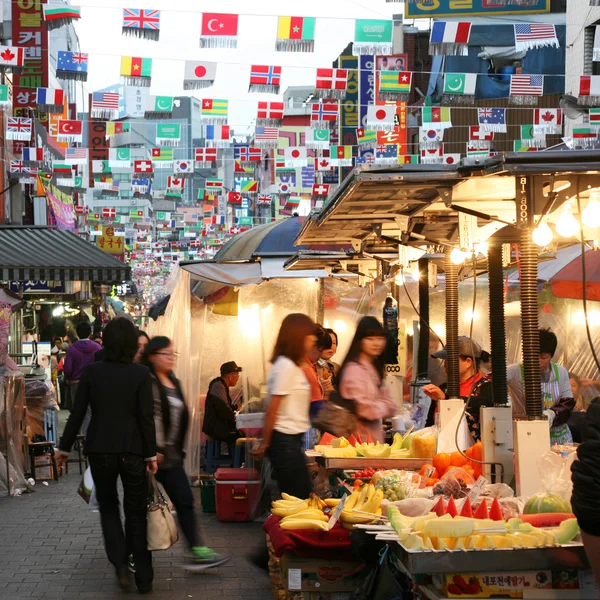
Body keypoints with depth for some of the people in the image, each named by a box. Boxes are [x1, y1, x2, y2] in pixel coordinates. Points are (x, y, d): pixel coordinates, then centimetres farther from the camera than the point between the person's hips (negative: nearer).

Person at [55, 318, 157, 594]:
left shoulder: (91, 372, -4)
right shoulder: (141, 374, -8)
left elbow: (77, 413, -1)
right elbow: (146, 418, -8)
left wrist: (64, 447, 9)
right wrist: (151, 454, -1)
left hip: (99, 450, 1)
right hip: (132, 451, -1)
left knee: (108, 507, 20)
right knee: (136, 513, 11)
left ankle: (120, 563, 0)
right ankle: (144, 578, 13)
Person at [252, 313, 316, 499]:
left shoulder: (291, 366, 14)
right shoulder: (286, 367, -15)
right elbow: (272, 409, -15)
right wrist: (265, 444, -11)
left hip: (291, 440, 9)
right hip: (285, 440, -9)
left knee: (300, 497, 10)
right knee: (300, 498, -5)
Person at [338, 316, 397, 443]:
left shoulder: (374, 368, 14)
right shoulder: (354, 369, -15)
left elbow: (391, 406, 11)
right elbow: (365, 409, -20)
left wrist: (377, 406, -9)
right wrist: (383, 406, -1)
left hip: (374, 438, 8)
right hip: (360, 440, -8)